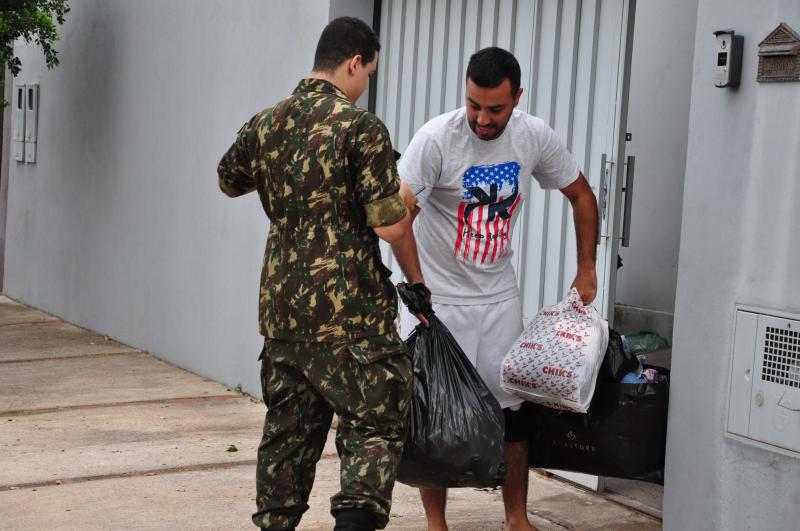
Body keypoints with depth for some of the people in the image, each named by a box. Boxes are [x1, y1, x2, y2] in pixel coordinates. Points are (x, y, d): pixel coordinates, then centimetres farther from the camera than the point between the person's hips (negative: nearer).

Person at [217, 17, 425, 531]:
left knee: (288, 429, 17)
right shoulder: (361, 126, -12)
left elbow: (229, 181, 27)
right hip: (350, 309, -6)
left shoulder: (264, 124, 7)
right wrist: (417, 281, 1)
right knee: (376, 424, 0)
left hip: (281, 307, 6)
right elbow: (390, 224, -13)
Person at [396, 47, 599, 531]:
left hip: (499, 296, 4)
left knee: (513, 406, 7)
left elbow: (581, 195, 9)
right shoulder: (437, 138, -19)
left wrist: (587, 269, 5)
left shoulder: (535, 136, -5)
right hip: (438, 297, -4)